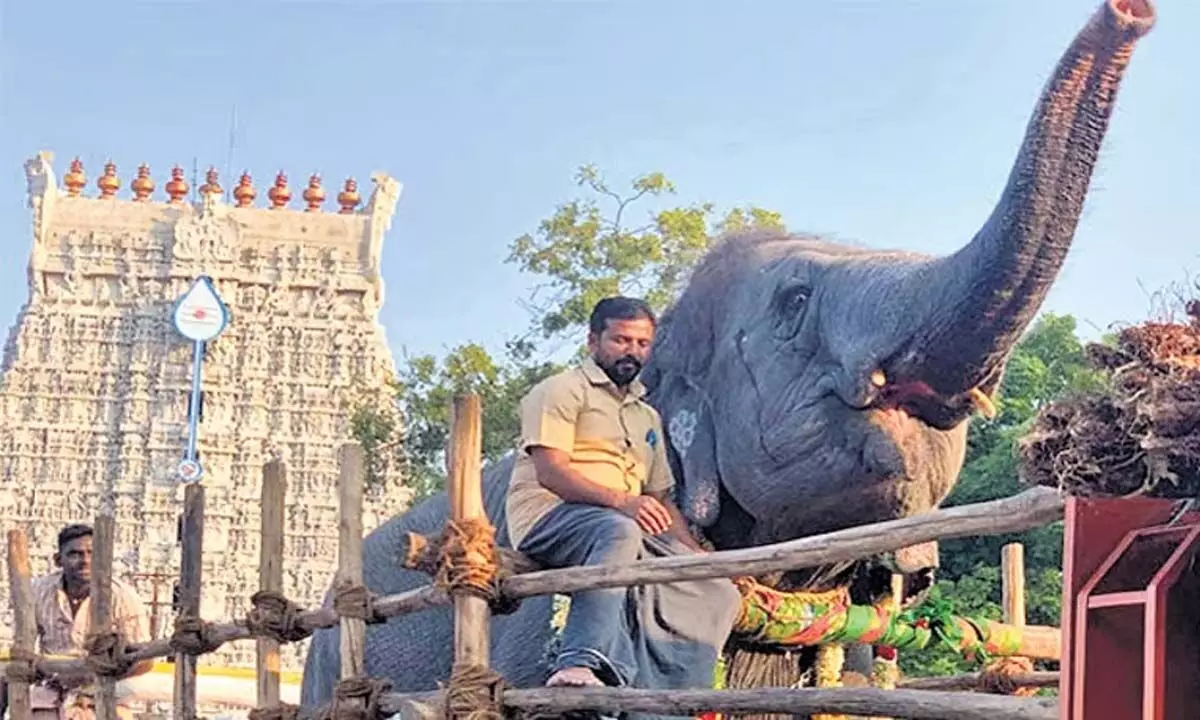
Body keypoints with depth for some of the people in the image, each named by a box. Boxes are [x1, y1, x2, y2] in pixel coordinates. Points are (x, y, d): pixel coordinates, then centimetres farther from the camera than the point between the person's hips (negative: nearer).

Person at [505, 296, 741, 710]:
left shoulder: (647, 416, 30)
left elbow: (661, 498, 28)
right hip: (548, 516, -7)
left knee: (718, 593, -14)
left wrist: (699, 556, 10)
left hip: (629, 527, 7)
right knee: (619, 531, -41)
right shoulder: (563, 390, 6)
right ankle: (581, 663, -56)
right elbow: (549, 472, -10)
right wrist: (621, 501, -25)